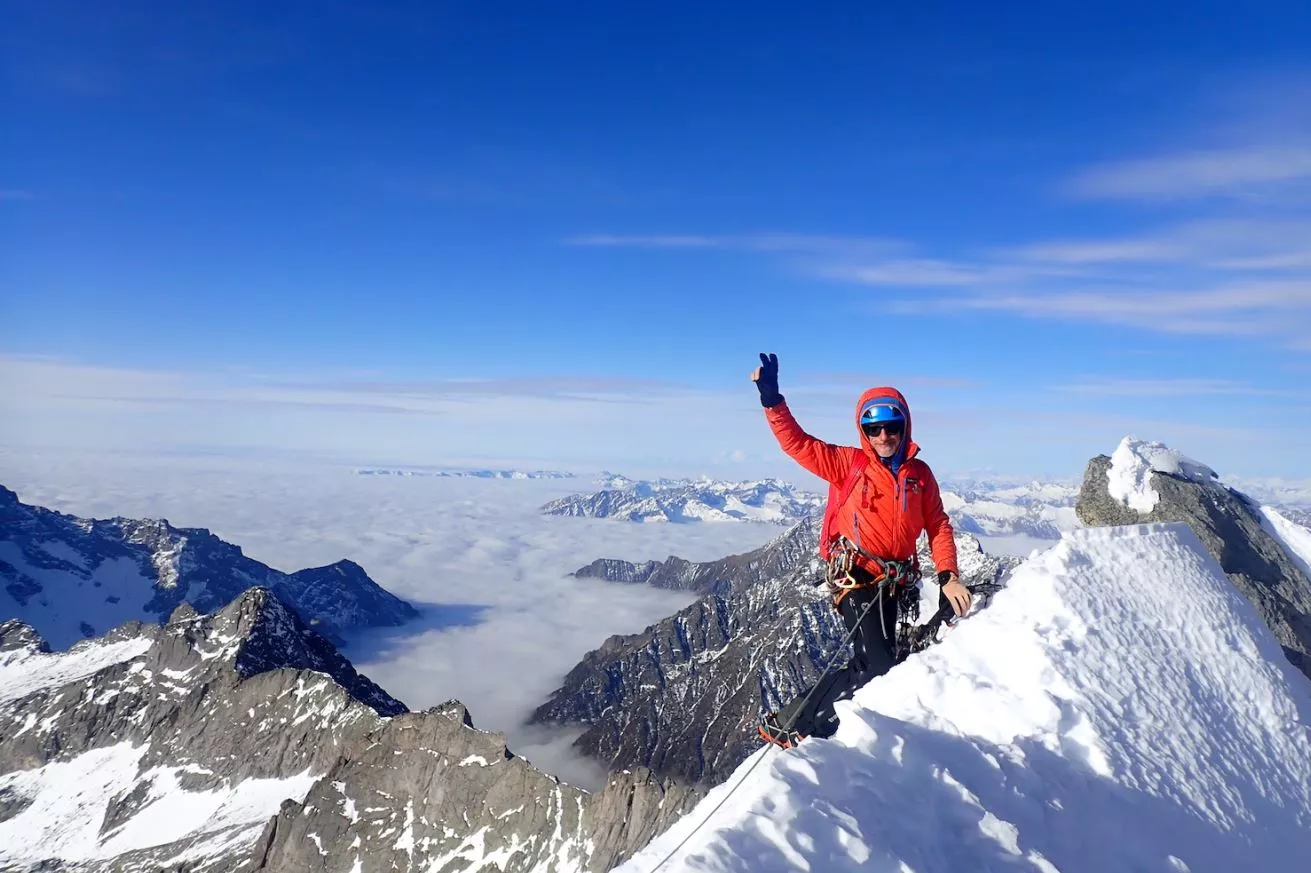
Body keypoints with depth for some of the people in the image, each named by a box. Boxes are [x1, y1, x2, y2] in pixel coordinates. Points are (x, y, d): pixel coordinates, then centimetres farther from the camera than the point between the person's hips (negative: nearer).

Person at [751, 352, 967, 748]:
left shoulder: (920, 474, 7)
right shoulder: (849, 464, -3)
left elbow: (938, 526, 9)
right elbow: (798, 444, -10)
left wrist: (948, 577, -2)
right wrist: (773, 401, -23)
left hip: (891, 581, 6)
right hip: (856, 577, -6)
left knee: (875, 664, 12)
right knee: (876, 665, -15)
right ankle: (788, 724, -4)